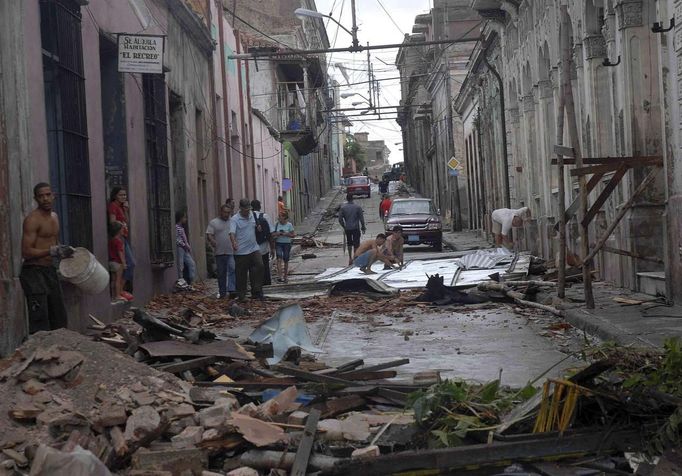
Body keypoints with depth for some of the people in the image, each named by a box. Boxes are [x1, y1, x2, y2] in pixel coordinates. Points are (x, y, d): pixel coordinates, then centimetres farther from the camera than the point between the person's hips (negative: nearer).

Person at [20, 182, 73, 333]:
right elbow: (26, 252, -20)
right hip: (34, 272, -9)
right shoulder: (32, 219, -14)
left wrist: (64, 251, 8)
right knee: (40, 321, -11)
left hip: (50, 270, 9)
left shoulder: (54, 216, 12)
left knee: (59, 320, 13)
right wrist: (53, 251, -26)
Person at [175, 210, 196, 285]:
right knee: (180, 267, -6)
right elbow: (177, 240, -17)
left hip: (185, 250, 9)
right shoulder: (176, 228, -11)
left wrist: (188, 246, 8)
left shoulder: (182, 228, 18)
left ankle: (191, 281, 5)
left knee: (192, 263, 4)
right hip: (179, 248, -9)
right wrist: (185, 245, -13)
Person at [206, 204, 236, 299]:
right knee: (221, 273, 7)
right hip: (219, 252, 0)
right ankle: (222, 292, 15)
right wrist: (212, 240, -23)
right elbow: (209, 235, -2)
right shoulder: (213, 222, 5)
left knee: (232, 269, -16)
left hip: (231, 252, 0)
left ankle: (232, 289, -19)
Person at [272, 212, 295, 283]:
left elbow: (293, 235, -1)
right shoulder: (276, 224, 4)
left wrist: (286, 234, -17)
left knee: (286, 260, 6)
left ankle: (285, 276, 20)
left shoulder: (289, 225, -2)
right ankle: (279, 276, -23)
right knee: (279, 259, -15)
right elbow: (272, 234, 9)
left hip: (287, 244, 0)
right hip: (278, 243, 0)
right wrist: (277, 234, -12)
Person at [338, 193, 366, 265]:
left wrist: (344, 227, 13)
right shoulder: (358, 207, -5)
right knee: (356, 244, 3)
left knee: (349, 243, 16)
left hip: (347, 229, 2)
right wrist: (363, 227, 6)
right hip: (356, 228, -2)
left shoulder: (343, 208, -3)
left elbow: (340, 219, -2)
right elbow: (361, 218, -4)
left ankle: (350, 258, 13)